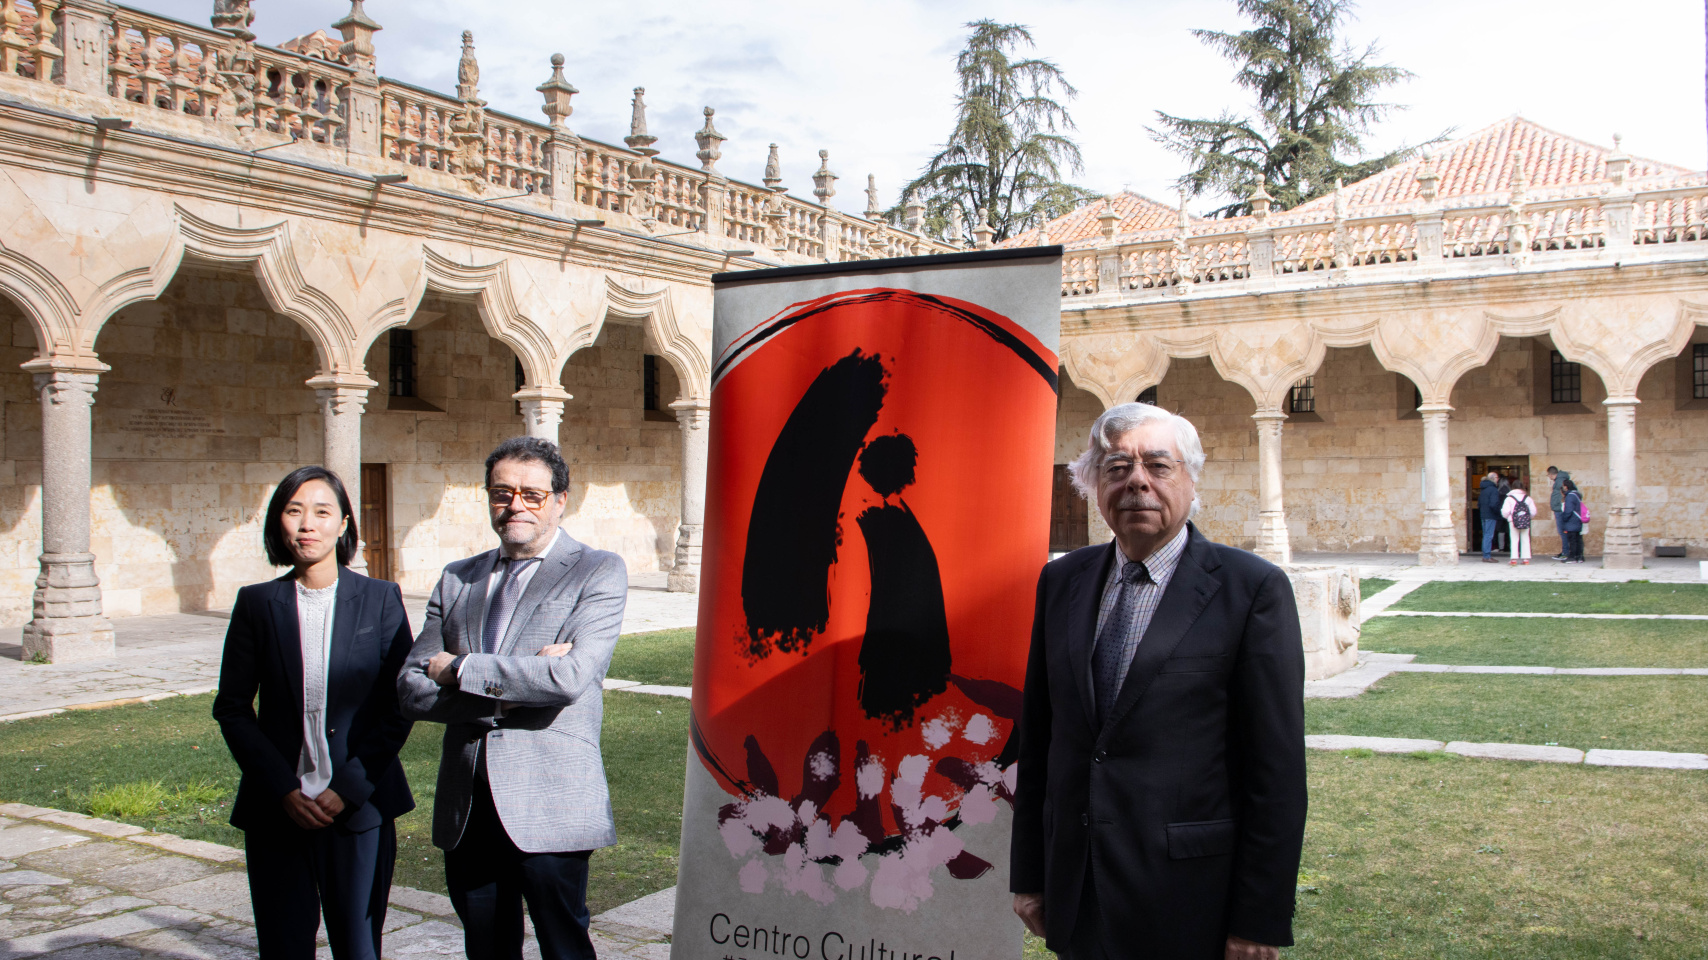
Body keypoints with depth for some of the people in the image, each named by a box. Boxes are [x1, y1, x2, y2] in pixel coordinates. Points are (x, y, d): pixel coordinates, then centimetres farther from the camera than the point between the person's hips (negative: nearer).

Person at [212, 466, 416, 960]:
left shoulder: (381, 599, 1)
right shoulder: (256, 604, 4)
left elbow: (400, 707, -1)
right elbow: (232, 708, 4)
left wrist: (349, 788, -10)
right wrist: (284, 790, -6)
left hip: (361, 807, -1)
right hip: (277, 811, 1)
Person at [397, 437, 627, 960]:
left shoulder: (598, 572, -3)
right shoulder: (457, 579, 13)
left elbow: (571, 676, -18)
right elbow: (412, 688, 5)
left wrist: (460, 670, -8)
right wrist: (503, 693, -12)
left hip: (548, 808, -5)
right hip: (465, 808, 5)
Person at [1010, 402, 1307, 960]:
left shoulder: (1253, 588, -8)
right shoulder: (1061, 581, 6)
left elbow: (1277, 768, -9)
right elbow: (1036, 736, 9)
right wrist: (1028, 875, 9)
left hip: (1191, 902, -4)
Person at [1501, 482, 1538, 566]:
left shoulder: (1509, 498, -3)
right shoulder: (1527, 498, 3)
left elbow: (1505, 511, -11)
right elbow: (1533, 511, 2)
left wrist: (1507, 517, 11)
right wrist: (1529, 517, 21)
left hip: (1513, 522, -2)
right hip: (1525, 522, 2)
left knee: (1514, 540, 1)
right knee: (1525, 540, 9)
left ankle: (1514, 559, -3)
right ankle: (1526, 558, 8)